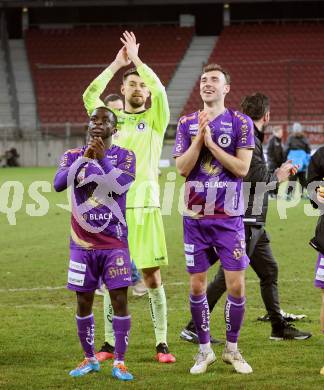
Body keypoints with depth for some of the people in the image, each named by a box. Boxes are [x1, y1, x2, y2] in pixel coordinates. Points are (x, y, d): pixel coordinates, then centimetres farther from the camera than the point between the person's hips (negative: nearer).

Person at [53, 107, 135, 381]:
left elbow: (120, 186, -16)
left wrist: (102, 159, -23)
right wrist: (83, 158, -23)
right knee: (84, 302, 6)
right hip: (83, 243, 2)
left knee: (119, 299, -6)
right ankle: (90, 359, 19)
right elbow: (59, 184, -14)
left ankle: (119, 362, 0)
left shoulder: (124, 156, 1)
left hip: (115, 243, -2)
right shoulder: (74, 155, 5)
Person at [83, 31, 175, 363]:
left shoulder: (155, 120, 6)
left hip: (144, 205, -2)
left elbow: (160, 90, -13)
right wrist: (116, 65, -8)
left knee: (152, 276, -3)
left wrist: (136, 59, -8)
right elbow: (89, 97, -7)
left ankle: (162, 344, 1)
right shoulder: (111, 118, 11)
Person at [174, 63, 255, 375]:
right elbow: (182, 168, -2)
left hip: (229, 217, -2)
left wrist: (211, 143, -14)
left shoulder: (240, 123, 0)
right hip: (195, 217, 2)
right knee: (197, 285, 4)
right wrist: (199, 137, -14)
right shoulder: (187, 123, 6)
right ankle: (205, 350, 16)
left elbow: (242, 167, -9)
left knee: (236, 284, -4)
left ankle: (232, 349, 12)